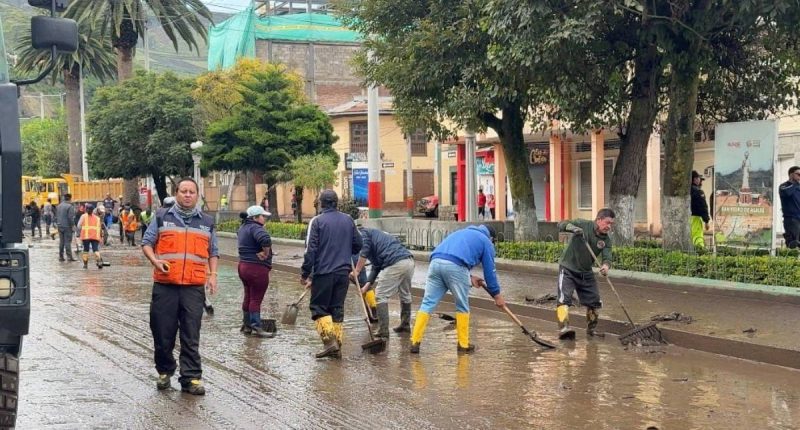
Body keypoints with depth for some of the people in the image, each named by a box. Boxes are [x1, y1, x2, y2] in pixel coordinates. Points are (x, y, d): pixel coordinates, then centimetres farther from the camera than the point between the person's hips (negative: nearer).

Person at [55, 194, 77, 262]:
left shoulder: (58, 206, 11)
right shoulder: (70, 206, -14)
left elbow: (56, 216, 16)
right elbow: (71, 217, -18)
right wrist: (72, 225, -8)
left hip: (60, 226, 7)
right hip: (67, 226, -7)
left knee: (61, 241, 12)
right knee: (68, 242, -4)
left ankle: (60, 256, 14)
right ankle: (69, 256, -5)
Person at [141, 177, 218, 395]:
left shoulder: (207, 222, 14)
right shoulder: (162, 218, 8)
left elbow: (213, 252, 19)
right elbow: (147, 243, 8)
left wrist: (212, 275, 5)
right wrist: (155, 261, -10)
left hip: (194, 287, 1)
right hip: (165, 285, -1)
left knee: (191, 336, -1)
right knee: (163, 333, 5)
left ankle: (191, 378, 2)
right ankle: (164, 372, 23)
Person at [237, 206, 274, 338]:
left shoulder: (243, 228, 13)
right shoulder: (255, 228, -19)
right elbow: (265, 239, -38)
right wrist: (266, 253, -20)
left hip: (243, 266, 10)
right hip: (257, 268, -10)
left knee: (248, 297, 17)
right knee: (256, 299, -4)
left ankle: (246, 325, 25)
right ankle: (256, 328, -2)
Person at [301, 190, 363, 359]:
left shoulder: (317, 221, -7)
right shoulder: (348, 220, 7)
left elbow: (310, 250, -11)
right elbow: (358, 245, 12)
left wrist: (305, 273, -6)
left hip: (323, 272, -4)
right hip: (343, 272, 4)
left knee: (319, 308, 5)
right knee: (337, 309, 11)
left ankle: (329, 341, -12)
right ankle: (336, 347, 10)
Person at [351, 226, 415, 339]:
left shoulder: (362, 233, 10)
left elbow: (364, 253, -9)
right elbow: (376, 266, 31)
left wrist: (356, 271, -2)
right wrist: (368, 285, 25)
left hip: (395, 264, -9)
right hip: (409, 261, 9)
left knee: (381, 296, 2)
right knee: (405, 295, 25)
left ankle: (383, 331, 2)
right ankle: (405, 325, 37)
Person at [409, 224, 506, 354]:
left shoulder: (461, 232, 39)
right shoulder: (486, 241, 21)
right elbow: (489, 270, 18)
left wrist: (469, 277, 32)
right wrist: (497, 295, 26)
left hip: (435, 262, 5)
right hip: (456, 267, -5)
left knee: (427, 303, 5)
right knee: (462, 307, 12)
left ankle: (415, 342, -2)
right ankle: (463, 345, 18)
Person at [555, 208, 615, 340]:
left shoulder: (606, 240, -4)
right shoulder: (583, 225, -15)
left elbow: (606, 257, -14)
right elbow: (561, 225, -21)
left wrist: (606, 266, -38)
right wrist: (573, 228, -42)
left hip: (586, 273, 5)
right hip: (568, 270, -5)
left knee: (595, 301, 8)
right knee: (564, 299, -20)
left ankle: (591, 328, 26)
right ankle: (564, 328, -25)